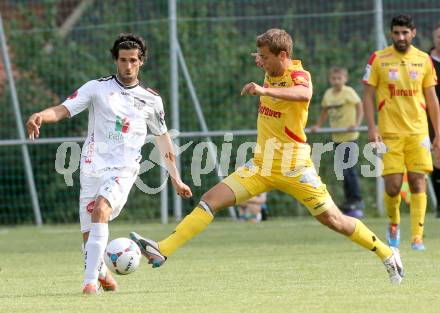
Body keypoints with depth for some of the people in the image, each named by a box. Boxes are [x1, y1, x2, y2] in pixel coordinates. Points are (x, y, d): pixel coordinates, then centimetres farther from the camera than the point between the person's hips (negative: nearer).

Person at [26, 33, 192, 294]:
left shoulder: (151, 99, 9)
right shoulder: (98, 88, 4)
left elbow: (163, 137, 20)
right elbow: (62, 110, -6)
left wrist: (176, 178, 22)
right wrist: (41, 116, -29)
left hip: (124, 170, -1)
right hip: (92, 167, 1)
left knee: (100, 211, -30)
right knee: (89, 237, 2)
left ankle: (90, 281, -32)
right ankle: (102, 273, 33)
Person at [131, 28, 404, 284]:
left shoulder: (298, 75, -15)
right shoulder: (272, 75, 9)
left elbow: (304, 94, -42)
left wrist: (265, 90, -51)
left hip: (293, 168, -7)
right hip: (262, 166, 7)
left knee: (333, 220, -1)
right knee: (211, 200, -7)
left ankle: (387, 254, 19)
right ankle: (162, 251, -13)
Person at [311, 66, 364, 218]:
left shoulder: (348, 92, -11)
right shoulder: (328, 94, 8)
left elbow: (359, 106, -11)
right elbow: (325, 111, 21)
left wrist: (356, 124, -21)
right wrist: (318, 126, 12)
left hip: (349, 136, -7)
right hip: (337, 137, 7)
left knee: (349, 169, -11)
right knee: (343, 170, 10)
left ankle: (357, 201, -6)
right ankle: (349, 200, 16)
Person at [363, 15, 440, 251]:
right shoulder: (378, 59, 0)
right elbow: (368, 96, 2)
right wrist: (372, 128, -9)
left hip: (418, 131, 2)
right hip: (389, 132, -1)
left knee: (417, 180, -7)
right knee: (393, 185, -7)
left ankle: (417, 237, -5)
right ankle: (393, 223, 22)